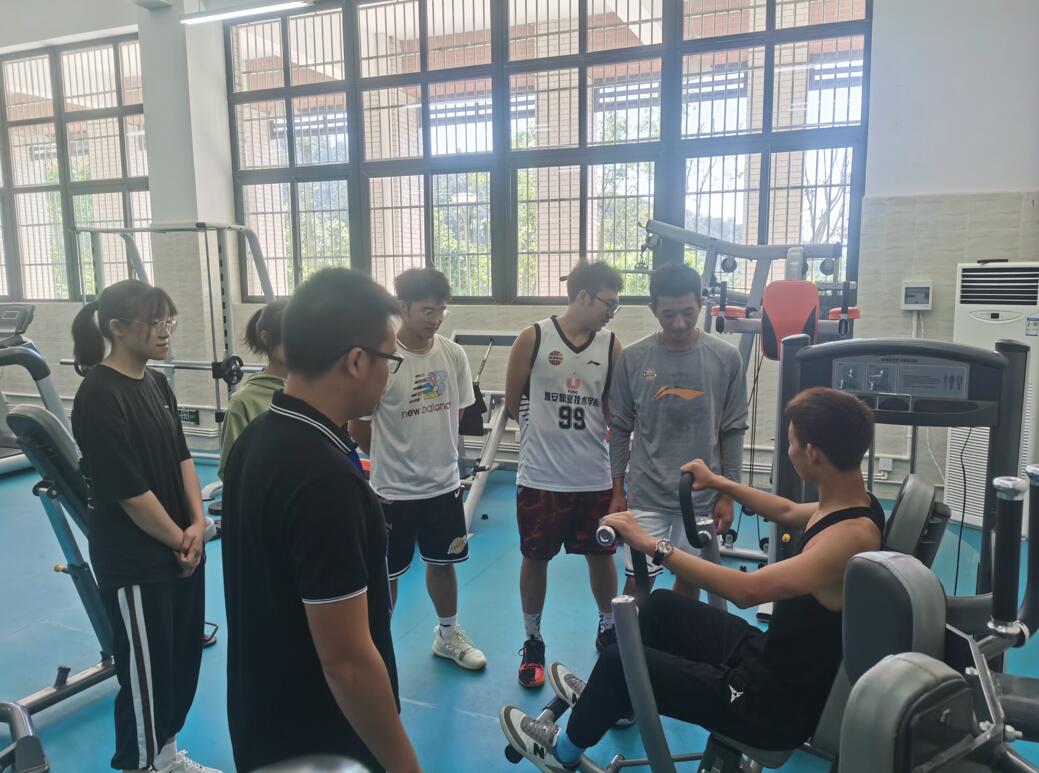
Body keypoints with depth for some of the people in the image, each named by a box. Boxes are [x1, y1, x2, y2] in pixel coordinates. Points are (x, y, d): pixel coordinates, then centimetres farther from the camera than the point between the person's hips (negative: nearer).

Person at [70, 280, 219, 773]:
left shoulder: (156, 384, 6)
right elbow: (128, 491, -20)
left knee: (184, 657, 19)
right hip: (134, 559, -8)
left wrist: (197, 524, -3)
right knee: (145, 669, 8)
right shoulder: (99, 397, -19)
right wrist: (178, 540, -9)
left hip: (182, 547, 8)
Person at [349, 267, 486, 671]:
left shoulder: (454, 355, -5)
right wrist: (392, 458, 5)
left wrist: (434, 453, 12)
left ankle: (448, 635, 42)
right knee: (386, 574, 11)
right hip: (393, 488, -5)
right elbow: (357, 425, -9)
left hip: (444, 483, 5)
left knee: (443, 562, 21)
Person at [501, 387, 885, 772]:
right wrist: (721, 483, 26)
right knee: (662, 605, 19)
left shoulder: (852, 536, -31)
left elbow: (748, 589, -41)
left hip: (777, 704, -9)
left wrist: (653, 545, -35)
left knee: (619, 661, 1)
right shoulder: (851, 502, -2)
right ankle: (609, 696, 42)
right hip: (772, 658, 9)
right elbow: (788, 512, 20)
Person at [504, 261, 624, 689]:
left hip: (595, 477, 2)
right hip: (541, 476, -2)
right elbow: (513, 404, -1)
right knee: (535, 558, 11)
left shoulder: (611, 346, 0)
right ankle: (533, 641, 30)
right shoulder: (533, 338, -8)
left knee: (601, 556, 16)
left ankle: (608, 628, 40)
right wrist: (546, 430, 4)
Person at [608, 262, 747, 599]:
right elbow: (620, 429, 2)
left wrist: (727, 494, 0)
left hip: (703, 494, 1)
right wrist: (617, 491, 3)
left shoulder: (726, 358, -5)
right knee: (638, 581, 3)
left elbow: (733, 431, 1)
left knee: (690, 578, 15)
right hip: (646, 494, -1)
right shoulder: (632, 358, -5)